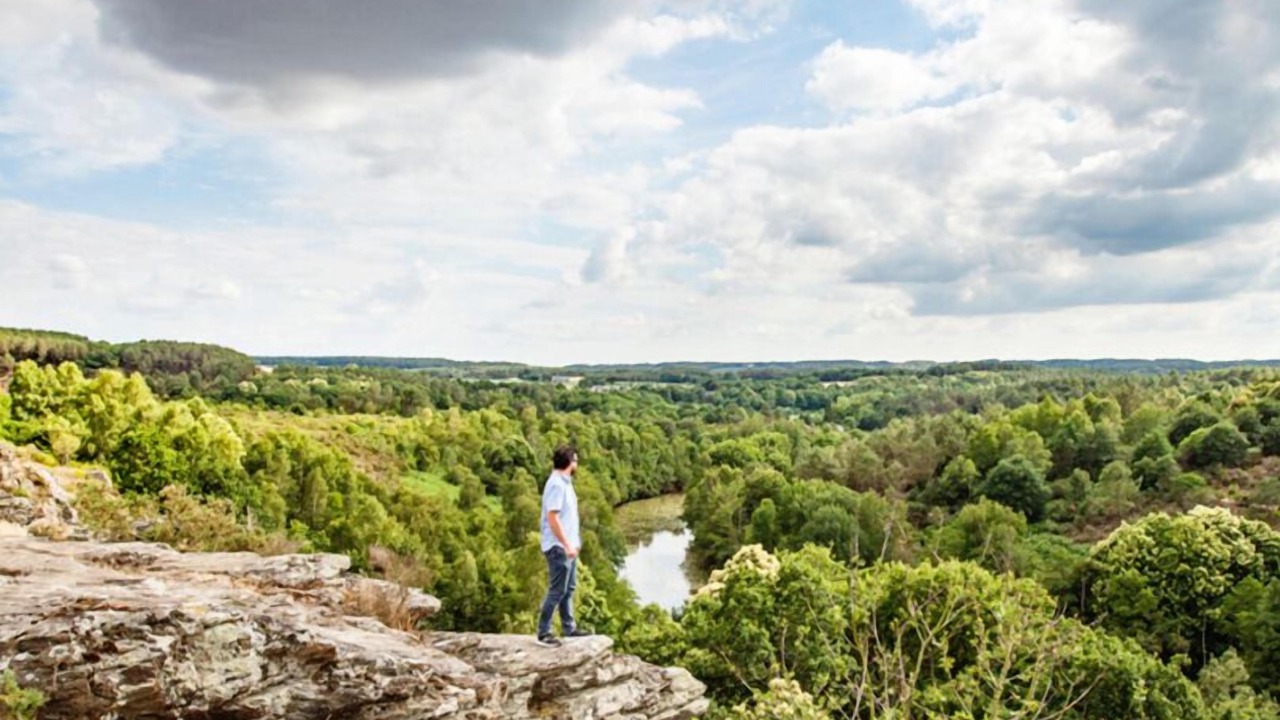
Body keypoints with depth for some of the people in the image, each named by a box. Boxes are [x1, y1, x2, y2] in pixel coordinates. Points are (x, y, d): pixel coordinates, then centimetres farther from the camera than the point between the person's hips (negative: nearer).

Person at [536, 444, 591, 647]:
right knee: (557, 590, -5)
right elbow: (552, 517, -23)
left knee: (568, 588, 16)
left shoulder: (565, 482, 11)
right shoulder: (557, 484, -19)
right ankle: (543, 633, 2)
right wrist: (566, 544, -23)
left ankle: (569, 628, 25)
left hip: (568, 545, 10)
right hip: (559, 547, -10)